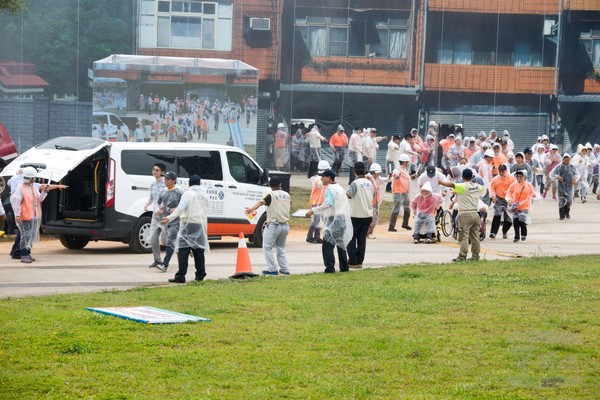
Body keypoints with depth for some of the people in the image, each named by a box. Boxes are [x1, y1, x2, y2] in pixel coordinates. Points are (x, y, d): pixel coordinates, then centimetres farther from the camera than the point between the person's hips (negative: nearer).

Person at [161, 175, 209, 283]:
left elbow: (180, 208, -19)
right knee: (199, 251, 14)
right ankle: (200, 274, 18)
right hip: (200, 225, 6)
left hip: (188, 224, -6)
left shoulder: (188, 194, -9)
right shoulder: (204, 195, 12)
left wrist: (169, 218, -23)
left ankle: (180, 276, -16)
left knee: (183, 251, -9)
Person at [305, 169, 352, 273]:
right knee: (340, 243, 18)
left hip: (334, 219, -10)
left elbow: (328, 204, -26)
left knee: (327, 244, -9)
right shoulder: (340, 188, 16)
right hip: (343, 218, 10)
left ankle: (330, 267, -14)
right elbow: (346, 205, 20)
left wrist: (313, 210, -27)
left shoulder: (330, 189, -12)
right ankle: (344, 266, 20)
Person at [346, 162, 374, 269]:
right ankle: (359, 261, 10)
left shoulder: (355, 183, -13)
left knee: (351, 238, 3)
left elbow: (348, 194, -31)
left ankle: (352, 262, 0)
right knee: (362, 238, 10)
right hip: (368, 215, 6)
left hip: (356, 215, -6)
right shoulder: (369, 183, 9)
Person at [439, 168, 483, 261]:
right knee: (475, 236, 11)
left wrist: (441, 182, -28)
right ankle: (475, 256, 14)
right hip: (475, 214, 6)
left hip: (465, 215, -6)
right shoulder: (478, 186, 12)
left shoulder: (463, 186, -9)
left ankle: (462, 256, -16)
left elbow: (452, 185, -26)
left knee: (463, 236, -9)